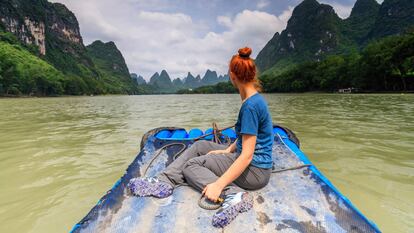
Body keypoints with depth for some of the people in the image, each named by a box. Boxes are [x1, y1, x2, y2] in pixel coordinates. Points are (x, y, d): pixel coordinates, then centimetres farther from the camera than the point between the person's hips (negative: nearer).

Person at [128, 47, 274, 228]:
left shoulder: (250, 106, -25)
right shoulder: (254, 99, 5)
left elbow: (247, 155, -27)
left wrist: (218, 185, -27)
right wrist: (228, 150, 9)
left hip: (255, 171, -9)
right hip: (248, 159, 10)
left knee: (191, 165, -2)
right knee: (200, 146, 10)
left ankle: (234, 194, -18)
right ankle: (164, 182, 5)